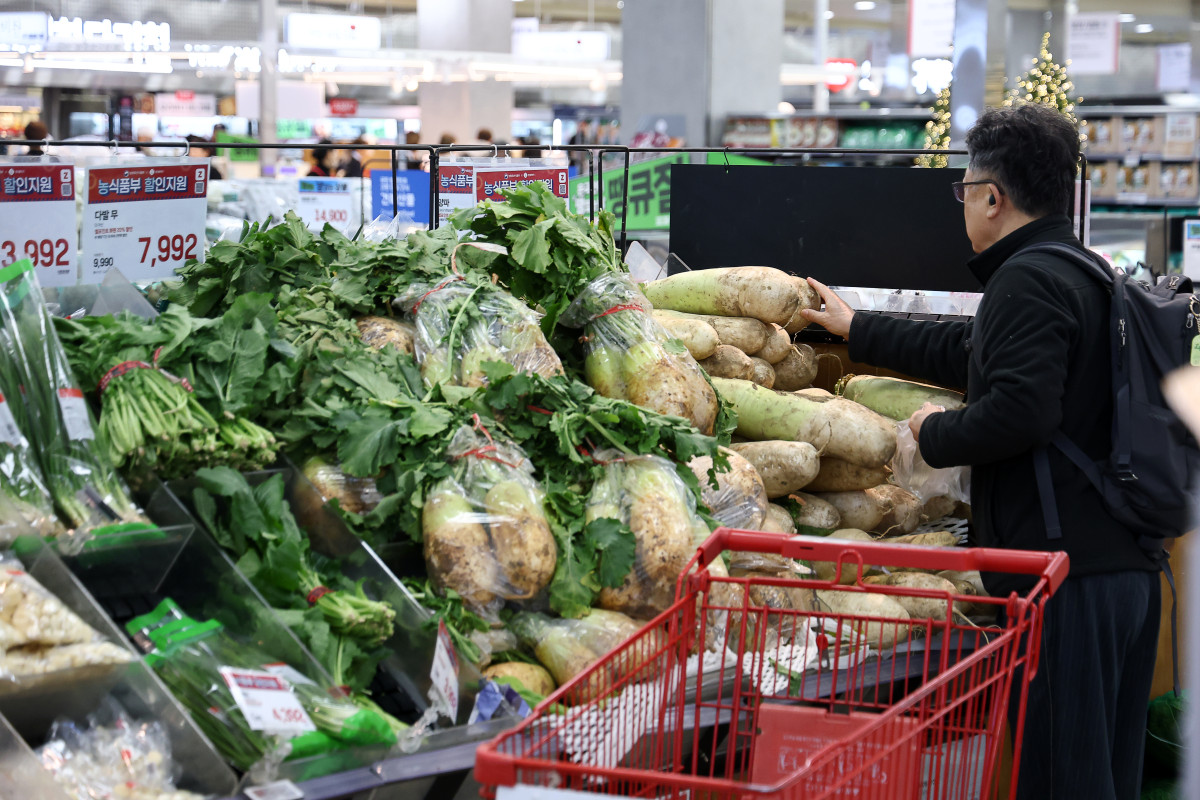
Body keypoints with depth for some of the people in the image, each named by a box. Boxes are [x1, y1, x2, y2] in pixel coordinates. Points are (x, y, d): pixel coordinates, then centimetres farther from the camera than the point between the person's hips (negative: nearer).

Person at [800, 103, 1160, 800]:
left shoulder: (1028, 280, -11)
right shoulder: (1087, 276, 21)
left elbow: (1020, 411, -25)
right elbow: (966, 352, 34)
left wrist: (936, 433, -5)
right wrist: (856, 328, 44)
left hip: (1066, 574, -10)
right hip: (1130, 565, 10)